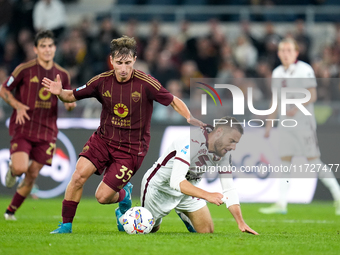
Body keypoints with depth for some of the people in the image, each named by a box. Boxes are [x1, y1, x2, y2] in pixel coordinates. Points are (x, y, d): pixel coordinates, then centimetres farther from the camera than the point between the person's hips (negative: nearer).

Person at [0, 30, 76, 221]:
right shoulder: (25, 70, -6)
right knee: (21, 168, -21)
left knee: (32, 175, 2)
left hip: (47, 132, 3)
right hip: (23, 128, -3)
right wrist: (18, 106, -14)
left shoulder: (62, 75, 6)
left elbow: (67, 98, 19)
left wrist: (70, 104, -6)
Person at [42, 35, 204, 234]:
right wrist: (60, 92, -19)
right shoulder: (102, 81, -7)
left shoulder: (146, 84, -17)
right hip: (103, 139, 3)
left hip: (131, 148, -3)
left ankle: (124, 194, 29)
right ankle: (66, 225, -1)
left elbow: (174, 101, -7)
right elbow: (72, 96, 3)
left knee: (102, 197, -8)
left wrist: (190, 119, -23)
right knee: (79, 175, -18)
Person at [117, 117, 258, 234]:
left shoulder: (224, 153, -13)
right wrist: (207, 195, -53)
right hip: (159, 186, -6)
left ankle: (183, 215, 29)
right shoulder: (193, 141, -38)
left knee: (207, 231, -1)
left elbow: (229, 190, -10)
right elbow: (176, 181, -44)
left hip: (188, 187, 6)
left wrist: (241, 222, -21)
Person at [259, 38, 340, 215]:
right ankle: (281, 204, 2)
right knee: (285, 161, 2)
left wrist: (297, 108, -28)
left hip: (304, 121, -6)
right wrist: (269, 124, 18)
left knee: (313, 160, -8)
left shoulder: (305, 70, -7)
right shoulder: (277, 73, 14)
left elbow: (312, 96, -13)